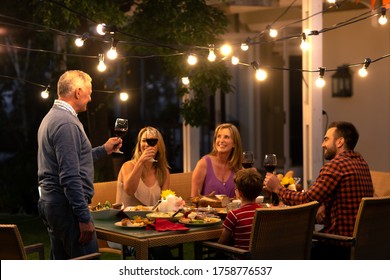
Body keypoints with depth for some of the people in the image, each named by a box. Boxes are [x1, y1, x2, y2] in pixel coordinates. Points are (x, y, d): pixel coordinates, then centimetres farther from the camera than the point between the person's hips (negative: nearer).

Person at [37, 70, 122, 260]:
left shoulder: (52, 117, 16)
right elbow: (70, 177, -23)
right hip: (66, 205, -11)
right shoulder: (66, 123, -17)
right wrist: (84, 218, -22)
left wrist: (104, 150, 29)